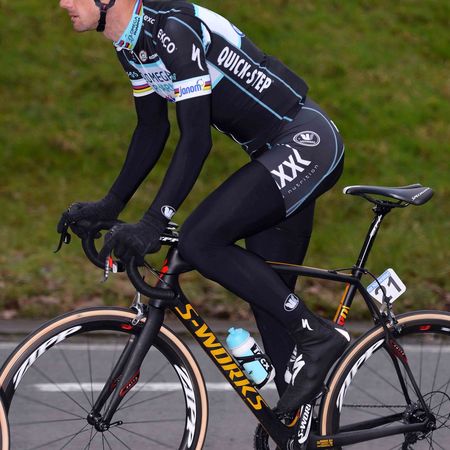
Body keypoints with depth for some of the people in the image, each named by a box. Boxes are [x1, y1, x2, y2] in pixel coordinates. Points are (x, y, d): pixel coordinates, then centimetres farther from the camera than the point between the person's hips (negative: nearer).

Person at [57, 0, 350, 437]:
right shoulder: (131, 43, 5)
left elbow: (196, 137, -27)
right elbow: (152, 131, 15)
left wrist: (154, 222, -29)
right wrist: (108, 206, 11)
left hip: (305, 144, -10)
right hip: (282, 154, 10)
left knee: (200, 241, -21)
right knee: (268, 295, 10)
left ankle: (317, 336, -11)